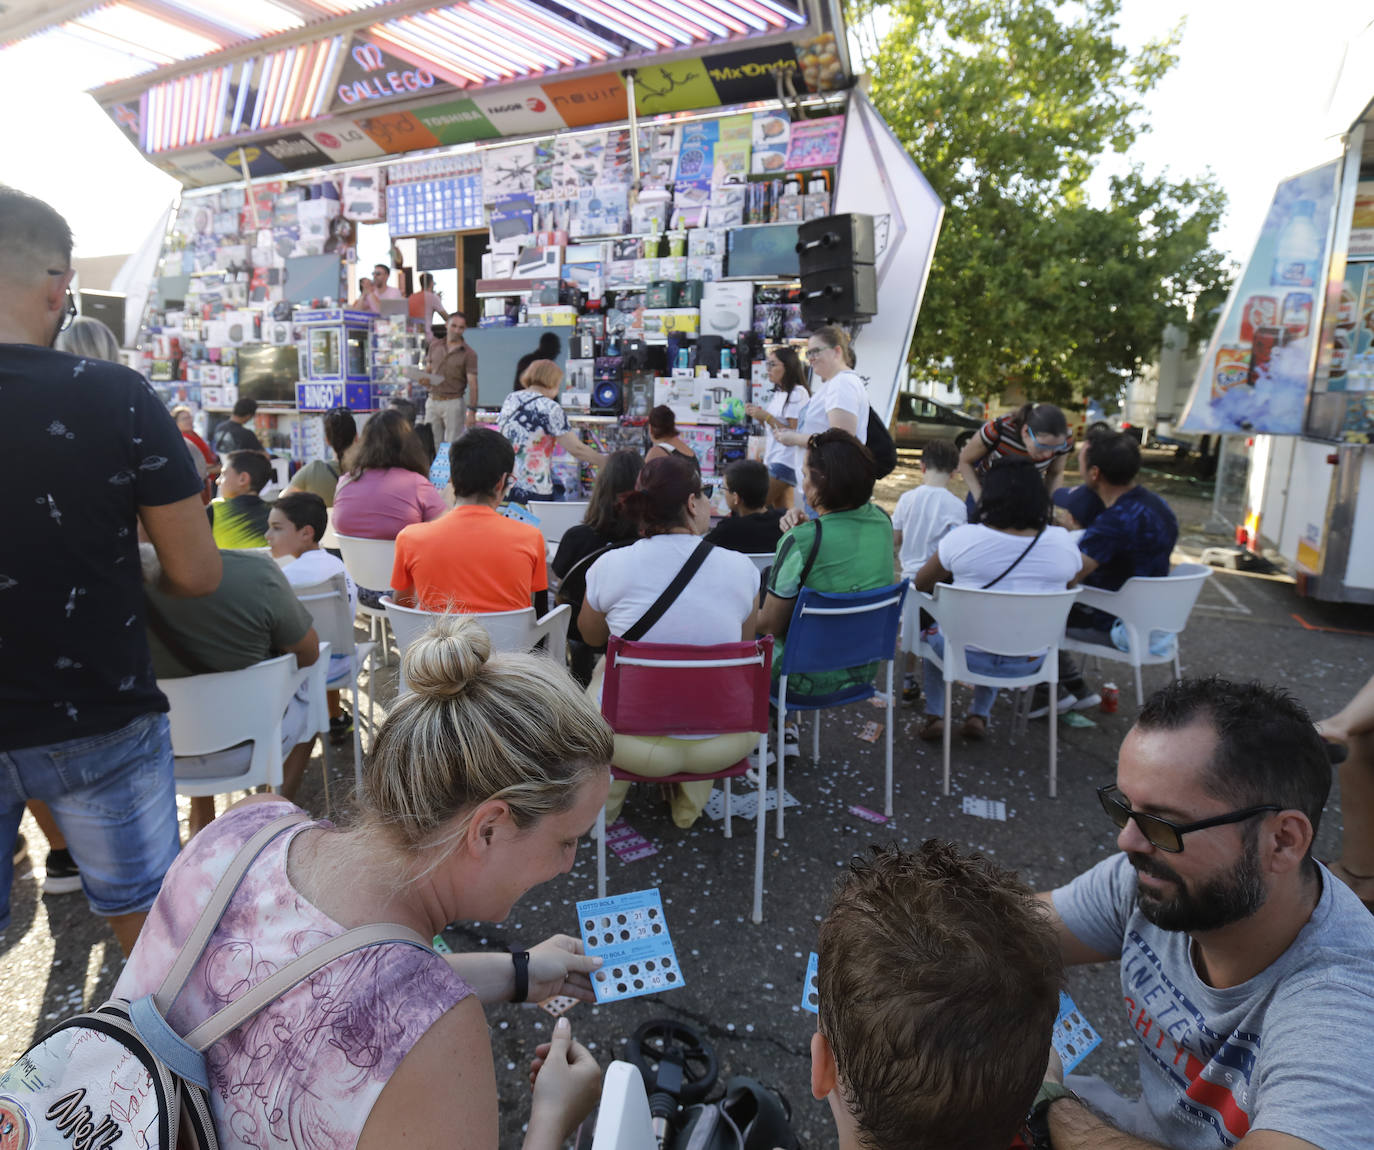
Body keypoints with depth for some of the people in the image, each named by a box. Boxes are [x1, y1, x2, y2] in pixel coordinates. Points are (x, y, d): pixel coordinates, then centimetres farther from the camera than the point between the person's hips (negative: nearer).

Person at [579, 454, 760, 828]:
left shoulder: (610, 566, -13)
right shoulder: (740, 568, -10)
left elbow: (592, 637, 8)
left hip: (635, 745, -1)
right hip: (721, 745, 1)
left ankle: (607, 800, 41)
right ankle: (690, 801, 40)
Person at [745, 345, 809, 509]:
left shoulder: (798, 393, -12)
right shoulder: (777, 394, 16)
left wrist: (766, 417, -15)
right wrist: (758, 415, 5)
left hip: (785, 460, -9)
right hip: (772, 459, 9)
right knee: (783, 510, 8)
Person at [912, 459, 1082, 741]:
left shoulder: (963, 538, -19)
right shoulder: (1062, 543, -11)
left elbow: (921, 584, -4)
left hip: (970, 656, -3)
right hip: (1030, 661, 3)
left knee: (934, 631, 32)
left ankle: (934, 716, 32)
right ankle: (980, 715, 36)